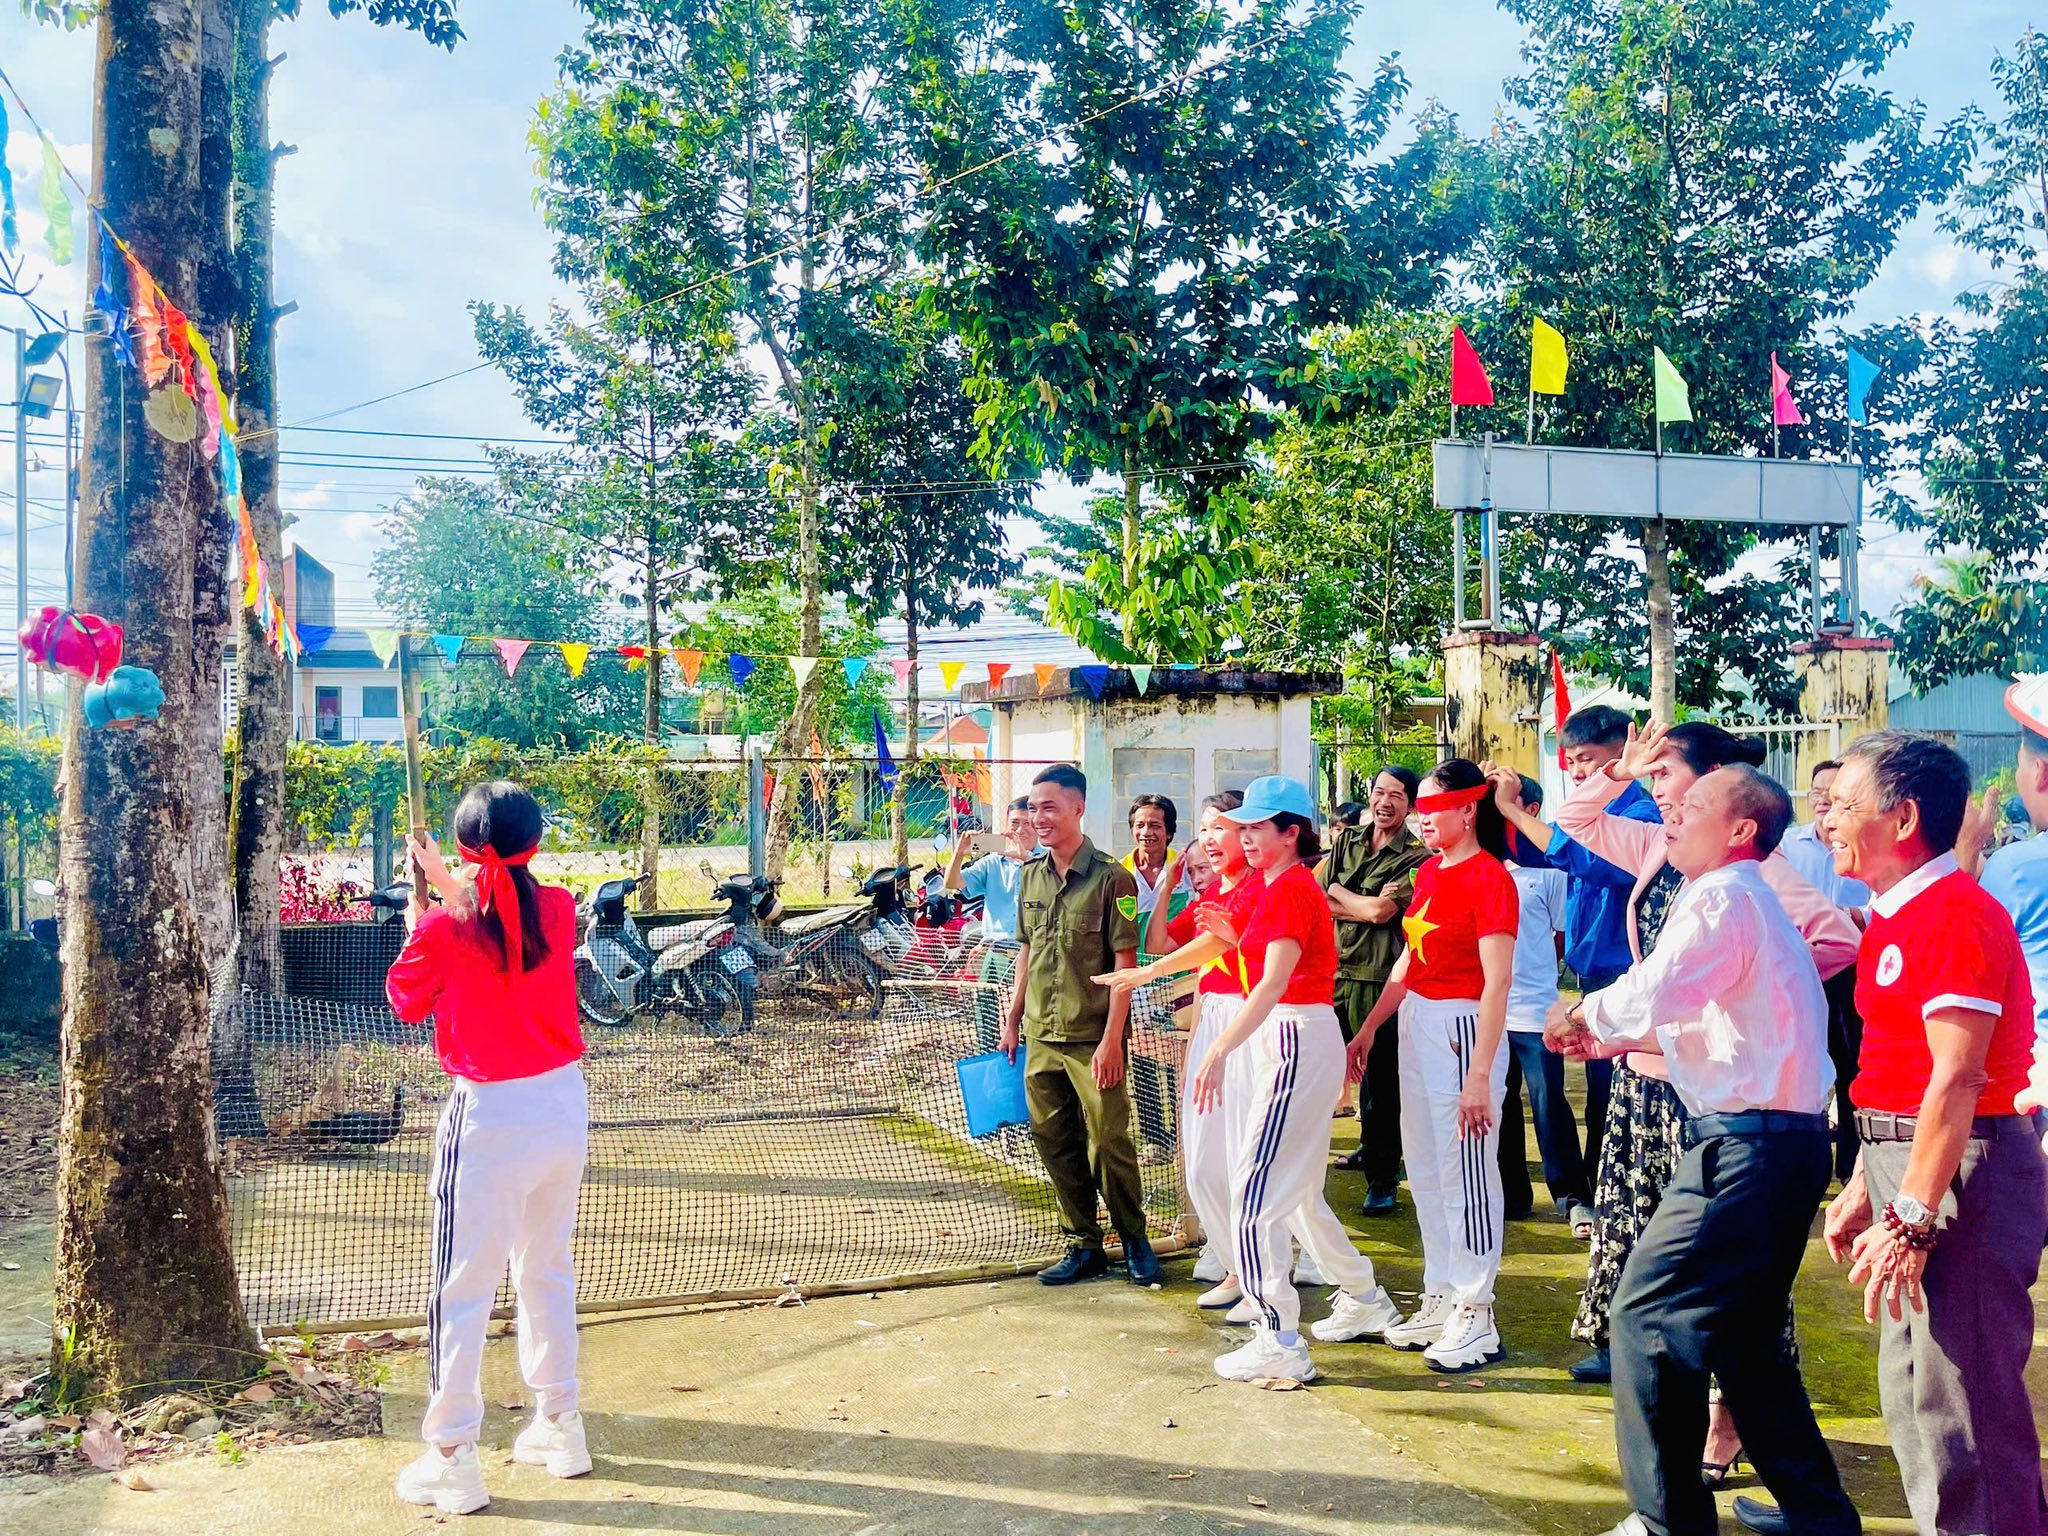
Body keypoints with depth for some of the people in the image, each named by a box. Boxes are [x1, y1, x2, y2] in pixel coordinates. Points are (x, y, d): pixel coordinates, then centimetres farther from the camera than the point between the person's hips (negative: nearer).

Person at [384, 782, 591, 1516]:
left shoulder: (441, 930, -15)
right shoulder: (560, 910, -3)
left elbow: (405, 1000, 5)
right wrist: (444, 882, 26)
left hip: (490, 1119, -5)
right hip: (564, 1105, 5)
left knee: (463, 1291, 5)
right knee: (548, 1271, 20)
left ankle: (452, 1460, 11)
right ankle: (559, 1426, 30)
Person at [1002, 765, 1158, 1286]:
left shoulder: (1111, 879, -10)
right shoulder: (1031, 875, 9)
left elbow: (1124, 963, -11)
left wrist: (1112, 1038, -15)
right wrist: (1012, 1020, 16)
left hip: (1092, 1039, -6)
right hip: (1040, 1037, 6)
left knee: (1109, 1141, 0)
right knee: (1054, 1142, 10)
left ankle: (1134, 1239, 20)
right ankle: (1084, 1245, 23)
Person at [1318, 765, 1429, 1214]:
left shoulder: (1417, 858, -5)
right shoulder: (1347, 843, 12)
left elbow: (1381, 910, -15)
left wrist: (1339, 895, 0)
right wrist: (1364, 907, -8)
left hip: (1380, 979, -5)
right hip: (1334, 973, 5)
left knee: (1381, 1079, 0)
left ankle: (1382, 1179, 9)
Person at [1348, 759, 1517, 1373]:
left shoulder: (1488, 877, -14)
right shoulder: (1429, 871, 11)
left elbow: (1498, 981, -19)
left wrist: (1480, 1073, -23)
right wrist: (1368, 1028, 16)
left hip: (1462, 1028, -9)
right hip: (1416, 1023, 9)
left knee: (1465, 1173, -1)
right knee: (1424, 1171, 14)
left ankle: (1475, 1317, 10)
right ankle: (1440, 1301, 26)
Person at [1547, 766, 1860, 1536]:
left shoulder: (1722, 896, -12)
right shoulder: (1755, 900, 20)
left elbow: (1653, 991, -26)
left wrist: (1585, 1011, -8)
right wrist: (1620, 1036, 21)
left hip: (1748, 1144, -10)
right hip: (1786, 1137, 10)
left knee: (1647, 1311, -6)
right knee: (1742, 1336, 18)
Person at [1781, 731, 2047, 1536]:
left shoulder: (1957, 915, -16)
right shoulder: (1893, 919, 14)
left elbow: (1956, 1080, -23)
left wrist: (1911, 1220, -24)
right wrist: (1863, 1190, 19)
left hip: (1961, 1170, -10)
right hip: (1906, 1164, 10)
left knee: (1959, 1400, -4)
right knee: (1915, 1393, 18)